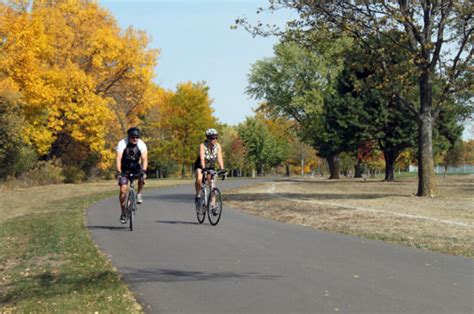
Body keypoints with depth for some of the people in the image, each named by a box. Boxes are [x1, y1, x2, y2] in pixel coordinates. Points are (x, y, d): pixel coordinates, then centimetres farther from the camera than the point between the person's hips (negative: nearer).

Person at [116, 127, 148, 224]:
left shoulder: (141, 144, -17)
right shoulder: (122, 143, -22)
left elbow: (144, 159, -26)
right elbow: (118, 158, -31)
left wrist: (144, 171, -42)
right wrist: (118, 172, -43)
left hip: (135, 167, 1)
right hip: (124, 168, -1)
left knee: (142, 176, -32)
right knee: (123, 190, -13)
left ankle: (139, 194, -7)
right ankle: (123, 212, 0)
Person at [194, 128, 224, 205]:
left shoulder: (218, 146, -17)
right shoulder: (202, 145, -28)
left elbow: (220, 158, -25)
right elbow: (202, 158, -39)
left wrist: (222, 169, -39)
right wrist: (204, 169, -54)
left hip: (210, 166, 4)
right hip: (200, 166, -3)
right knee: (199, 179, -31)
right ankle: (198, 195, -8)